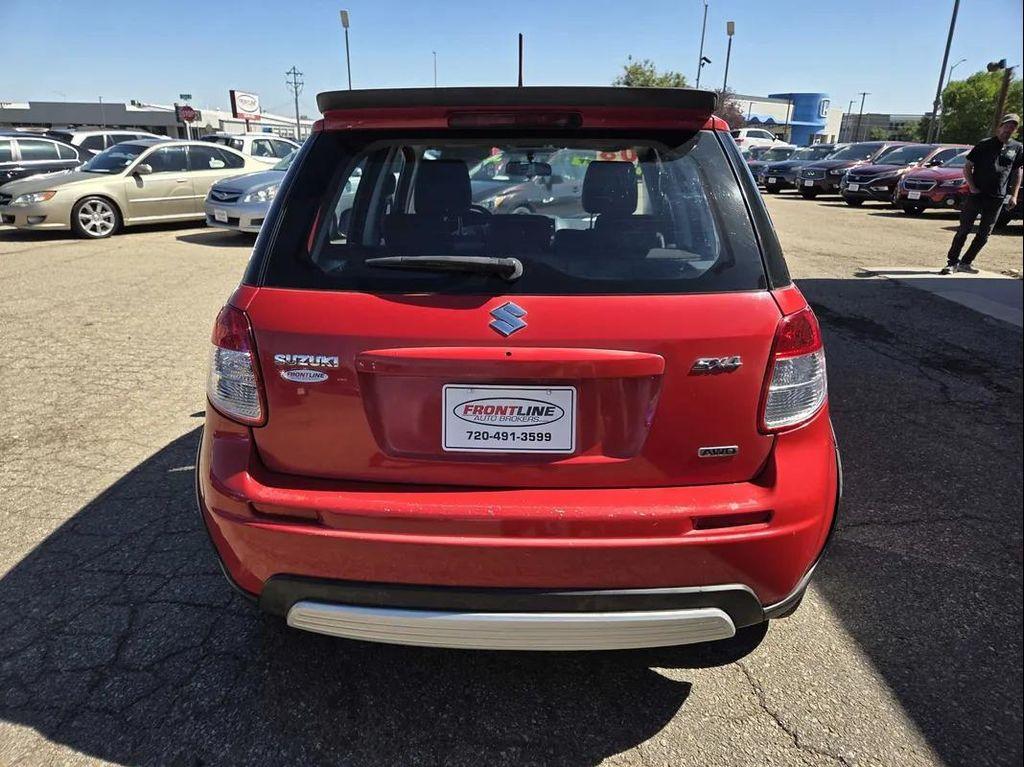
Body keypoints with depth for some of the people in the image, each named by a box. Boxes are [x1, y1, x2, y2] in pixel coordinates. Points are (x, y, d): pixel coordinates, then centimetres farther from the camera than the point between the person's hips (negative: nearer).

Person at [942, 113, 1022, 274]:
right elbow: (967, 167, 2)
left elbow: (1017, 172, 15)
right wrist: (972, 187, -10)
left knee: (984, 234, 5)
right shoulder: (984, 145, -1)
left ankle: (965, 263, 14)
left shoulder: (1017, 148, 8)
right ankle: (952, 262, 1)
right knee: (963, 230, -4)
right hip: (976, 195, -4)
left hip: (998, 198, 4)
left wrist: (1014, 195, 6)